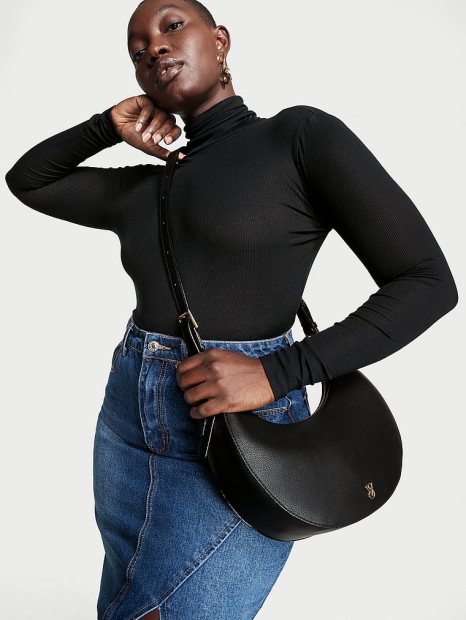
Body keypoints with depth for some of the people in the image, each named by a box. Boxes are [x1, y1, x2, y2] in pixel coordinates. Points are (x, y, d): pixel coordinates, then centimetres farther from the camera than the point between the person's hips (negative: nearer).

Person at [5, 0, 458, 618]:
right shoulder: (144, 188, 12)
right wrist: (109, 126, 7)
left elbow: (428, 282, -11)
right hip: (127, 426, 7)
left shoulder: (302, 136, -6)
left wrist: (276, 371, -20)